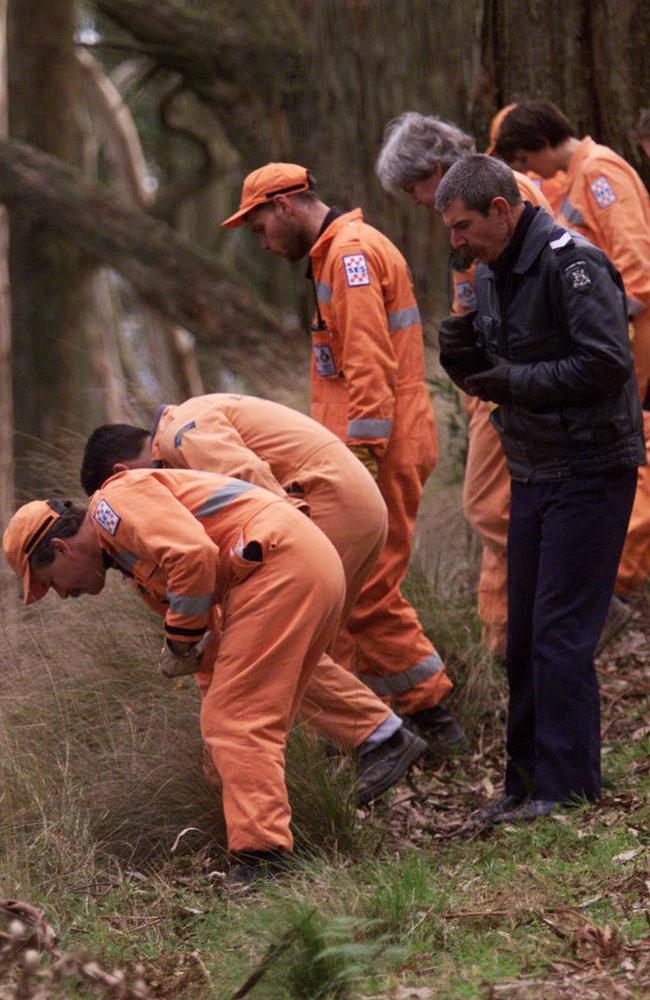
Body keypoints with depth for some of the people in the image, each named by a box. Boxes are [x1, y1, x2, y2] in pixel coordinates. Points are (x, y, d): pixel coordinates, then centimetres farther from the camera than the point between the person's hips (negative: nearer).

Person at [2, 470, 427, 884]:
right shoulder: (138, 563, 28)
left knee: (238, 723, -11)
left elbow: (194, 554, -18)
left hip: (280, 564, -11)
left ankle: (260, 861, -17)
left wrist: (179, 640, -6)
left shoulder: (116, 503, -2)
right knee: (256, 724, 17)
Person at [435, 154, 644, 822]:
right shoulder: (490, 274, 12)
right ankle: (527, 782, 20)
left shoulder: (570, 262, -16)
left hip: (589, 472, -9)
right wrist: (461, 355, -2)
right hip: (531, 473, 9)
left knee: (561, 634, -9)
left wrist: (517, 382, -21)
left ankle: (565, 790, -4)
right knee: (524, 635, 11)